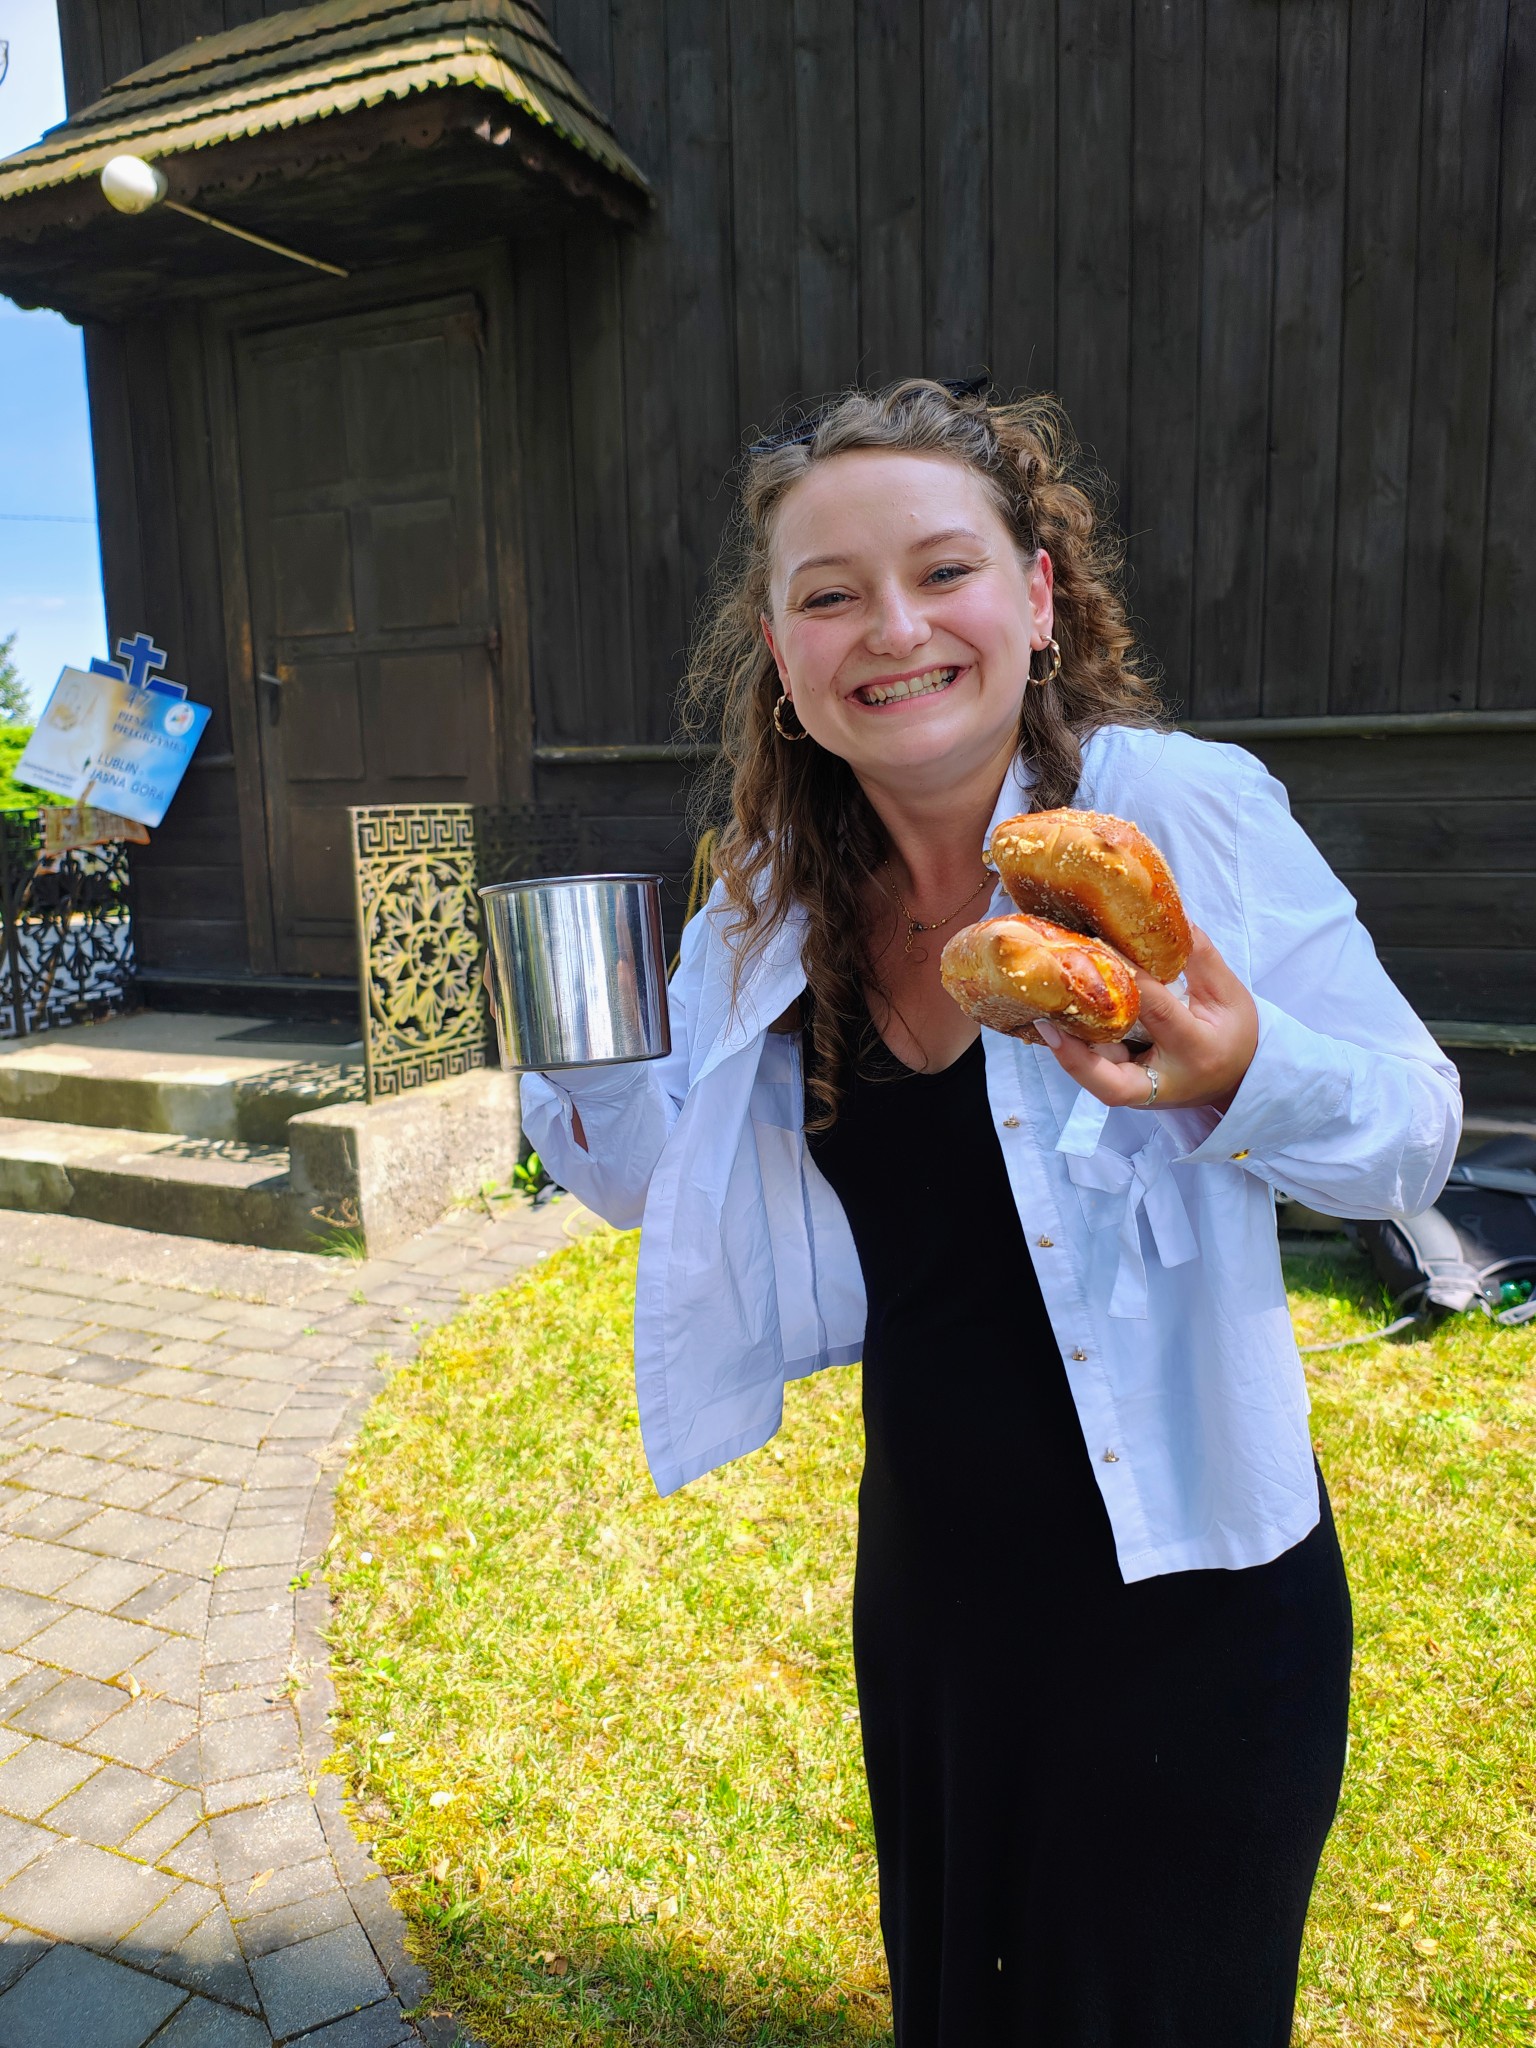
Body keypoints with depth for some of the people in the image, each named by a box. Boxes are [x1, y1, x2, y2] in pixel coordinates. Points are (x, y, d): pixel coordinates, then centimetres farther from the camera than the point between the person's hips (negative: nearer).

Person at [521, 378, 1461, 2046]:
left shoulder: (1184, 809, -18)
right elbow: (682, 1174, 8)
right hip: (927, 1585, 5)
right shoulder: (775, 907, -4)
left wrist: (1239, 1075, -33)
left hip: (1185, 1601, -4)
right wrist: (581, 1065, -12)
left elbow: (1416, 1133, -12)